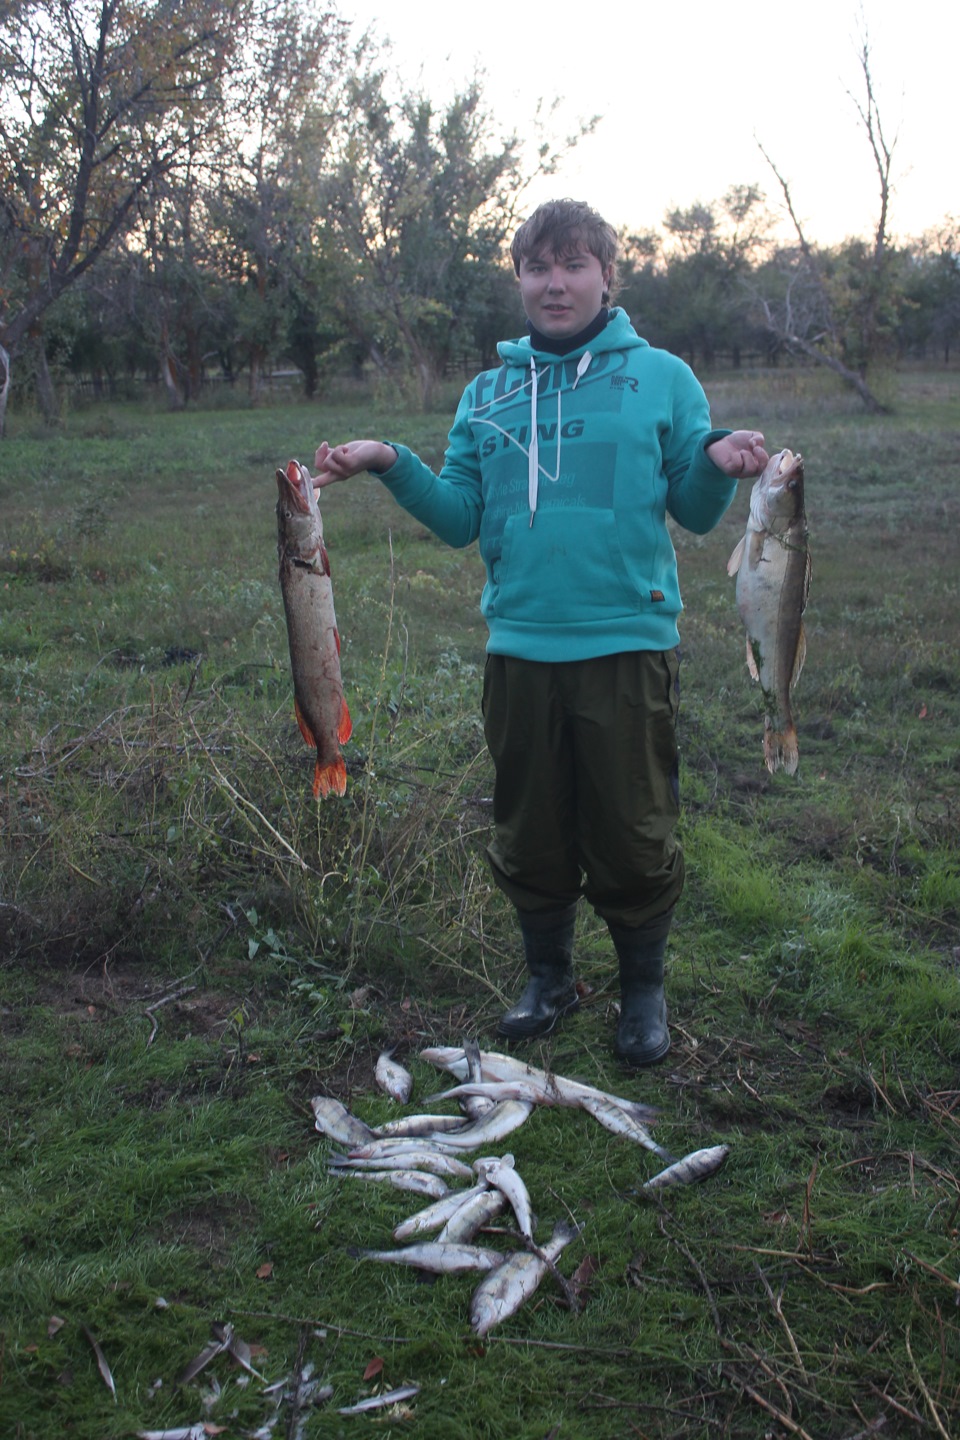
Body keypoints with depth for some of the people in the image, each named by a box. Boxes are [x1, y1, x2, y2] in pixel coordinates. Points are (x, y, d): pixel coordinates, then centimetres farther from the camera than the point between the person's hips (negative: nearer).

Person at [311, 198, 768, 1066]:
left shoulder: (660, 378, 3)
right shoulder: (488, 394, 12)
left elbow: (695, 512, 3)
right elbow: (461, 518, 9)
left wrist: (716, 463, -17)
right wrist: (393, 466, -4)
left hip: (628, 645, -3)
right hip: (519, 646, 3)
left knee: (632, 833, 4)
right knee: (530, 832, 13)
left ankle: (644, 987, 26)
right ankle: (549, 976, 33)